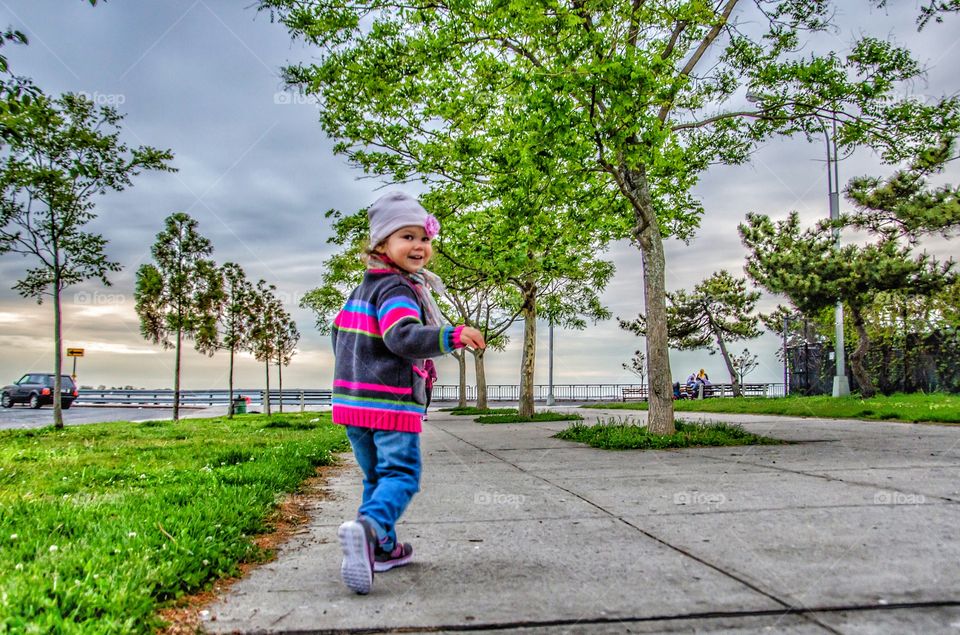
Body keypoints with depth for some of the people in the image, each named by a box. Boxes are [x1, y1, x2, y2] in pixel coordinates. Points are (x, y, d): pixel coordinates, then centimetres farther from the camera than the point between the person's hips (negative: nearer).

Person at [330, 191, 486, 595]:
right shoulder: (399, 289, -14)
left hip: (352, 399, 9)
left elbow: (339, 331, 26)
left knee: (376, 475, 18)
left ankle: (382, 548, 24)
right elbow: (402, 335, -30)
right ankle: (368, 527, -30)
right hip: (392, 402, -9)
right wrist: (452, 335, -39)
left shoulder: (362, 289, 16)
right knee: (400, 474, -7)